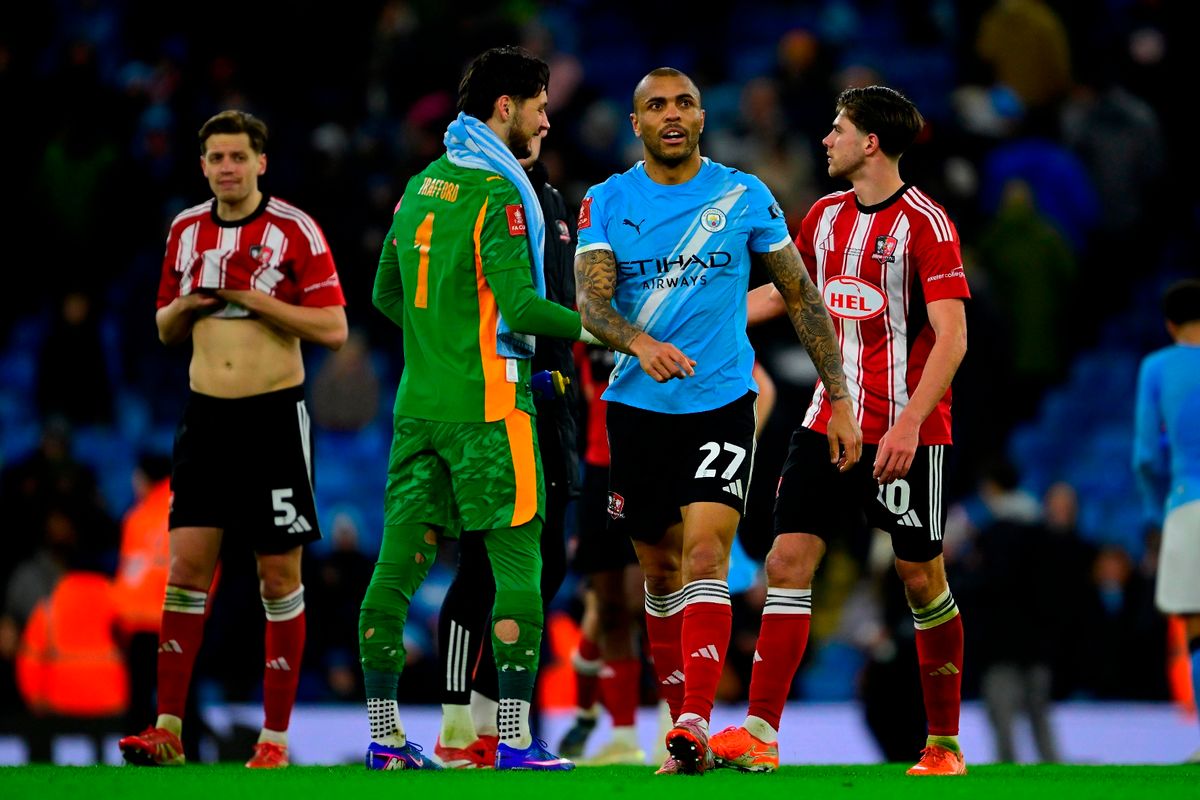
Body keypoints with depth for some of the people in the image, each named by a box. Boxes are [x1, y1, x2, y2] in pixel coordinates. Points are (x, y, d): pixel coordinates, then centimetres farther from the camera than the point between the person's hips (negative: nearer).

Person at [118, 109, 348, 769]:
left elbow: (332, 329, -9)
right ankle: (168, 730, -4)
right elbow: (166, 329, 19)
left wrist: (254, 297, -17)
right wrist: (186, 305, -4)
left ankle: (275, 739, 3)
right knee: (186, 566, -4)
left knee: (280, 577, -1)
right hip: (206, 415, 4)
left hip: (274, 416, -4)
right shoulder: (186, 230, 9)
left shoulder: (296, 231, -6)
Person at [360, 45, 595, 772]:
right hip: (488, 402, -8)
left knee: (402, 558, 5)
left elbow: (386, 294, 19)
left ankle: (384, 734, 7)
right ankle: (516, 739, -7)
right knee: (517, 557, -4)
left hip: (419, 403, 8)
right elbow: (518, 302, -18)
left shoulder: (423, 185, 13)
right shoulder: (498, 193, -11)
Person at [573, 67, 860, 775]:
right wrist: (640, 344, -33)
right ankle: (687, 726, 19)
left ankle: (694, 726, -25)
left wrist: (840, 399, 4)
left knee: (705, 557, -18)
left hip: (721, 402, -2)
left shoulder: (745, 196, 1)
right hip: (637, 406, 2)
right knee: (661, 573, 8)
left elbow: (802, 297, 7)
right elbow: (591, 301, -11)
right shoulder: (607, 203, 1)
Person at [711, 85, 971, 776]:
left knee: (922, 578, 1)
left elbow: (952, 338, -15)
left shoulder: (924, 223, -10)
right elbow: (782, 293, 28)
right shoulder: (826, 216, 11)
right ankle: (760, 733, -9)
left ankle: (945, 744, 14)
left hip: (906, 433, -6)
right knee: (788, 561, -6)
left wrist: (908, 425, -23)